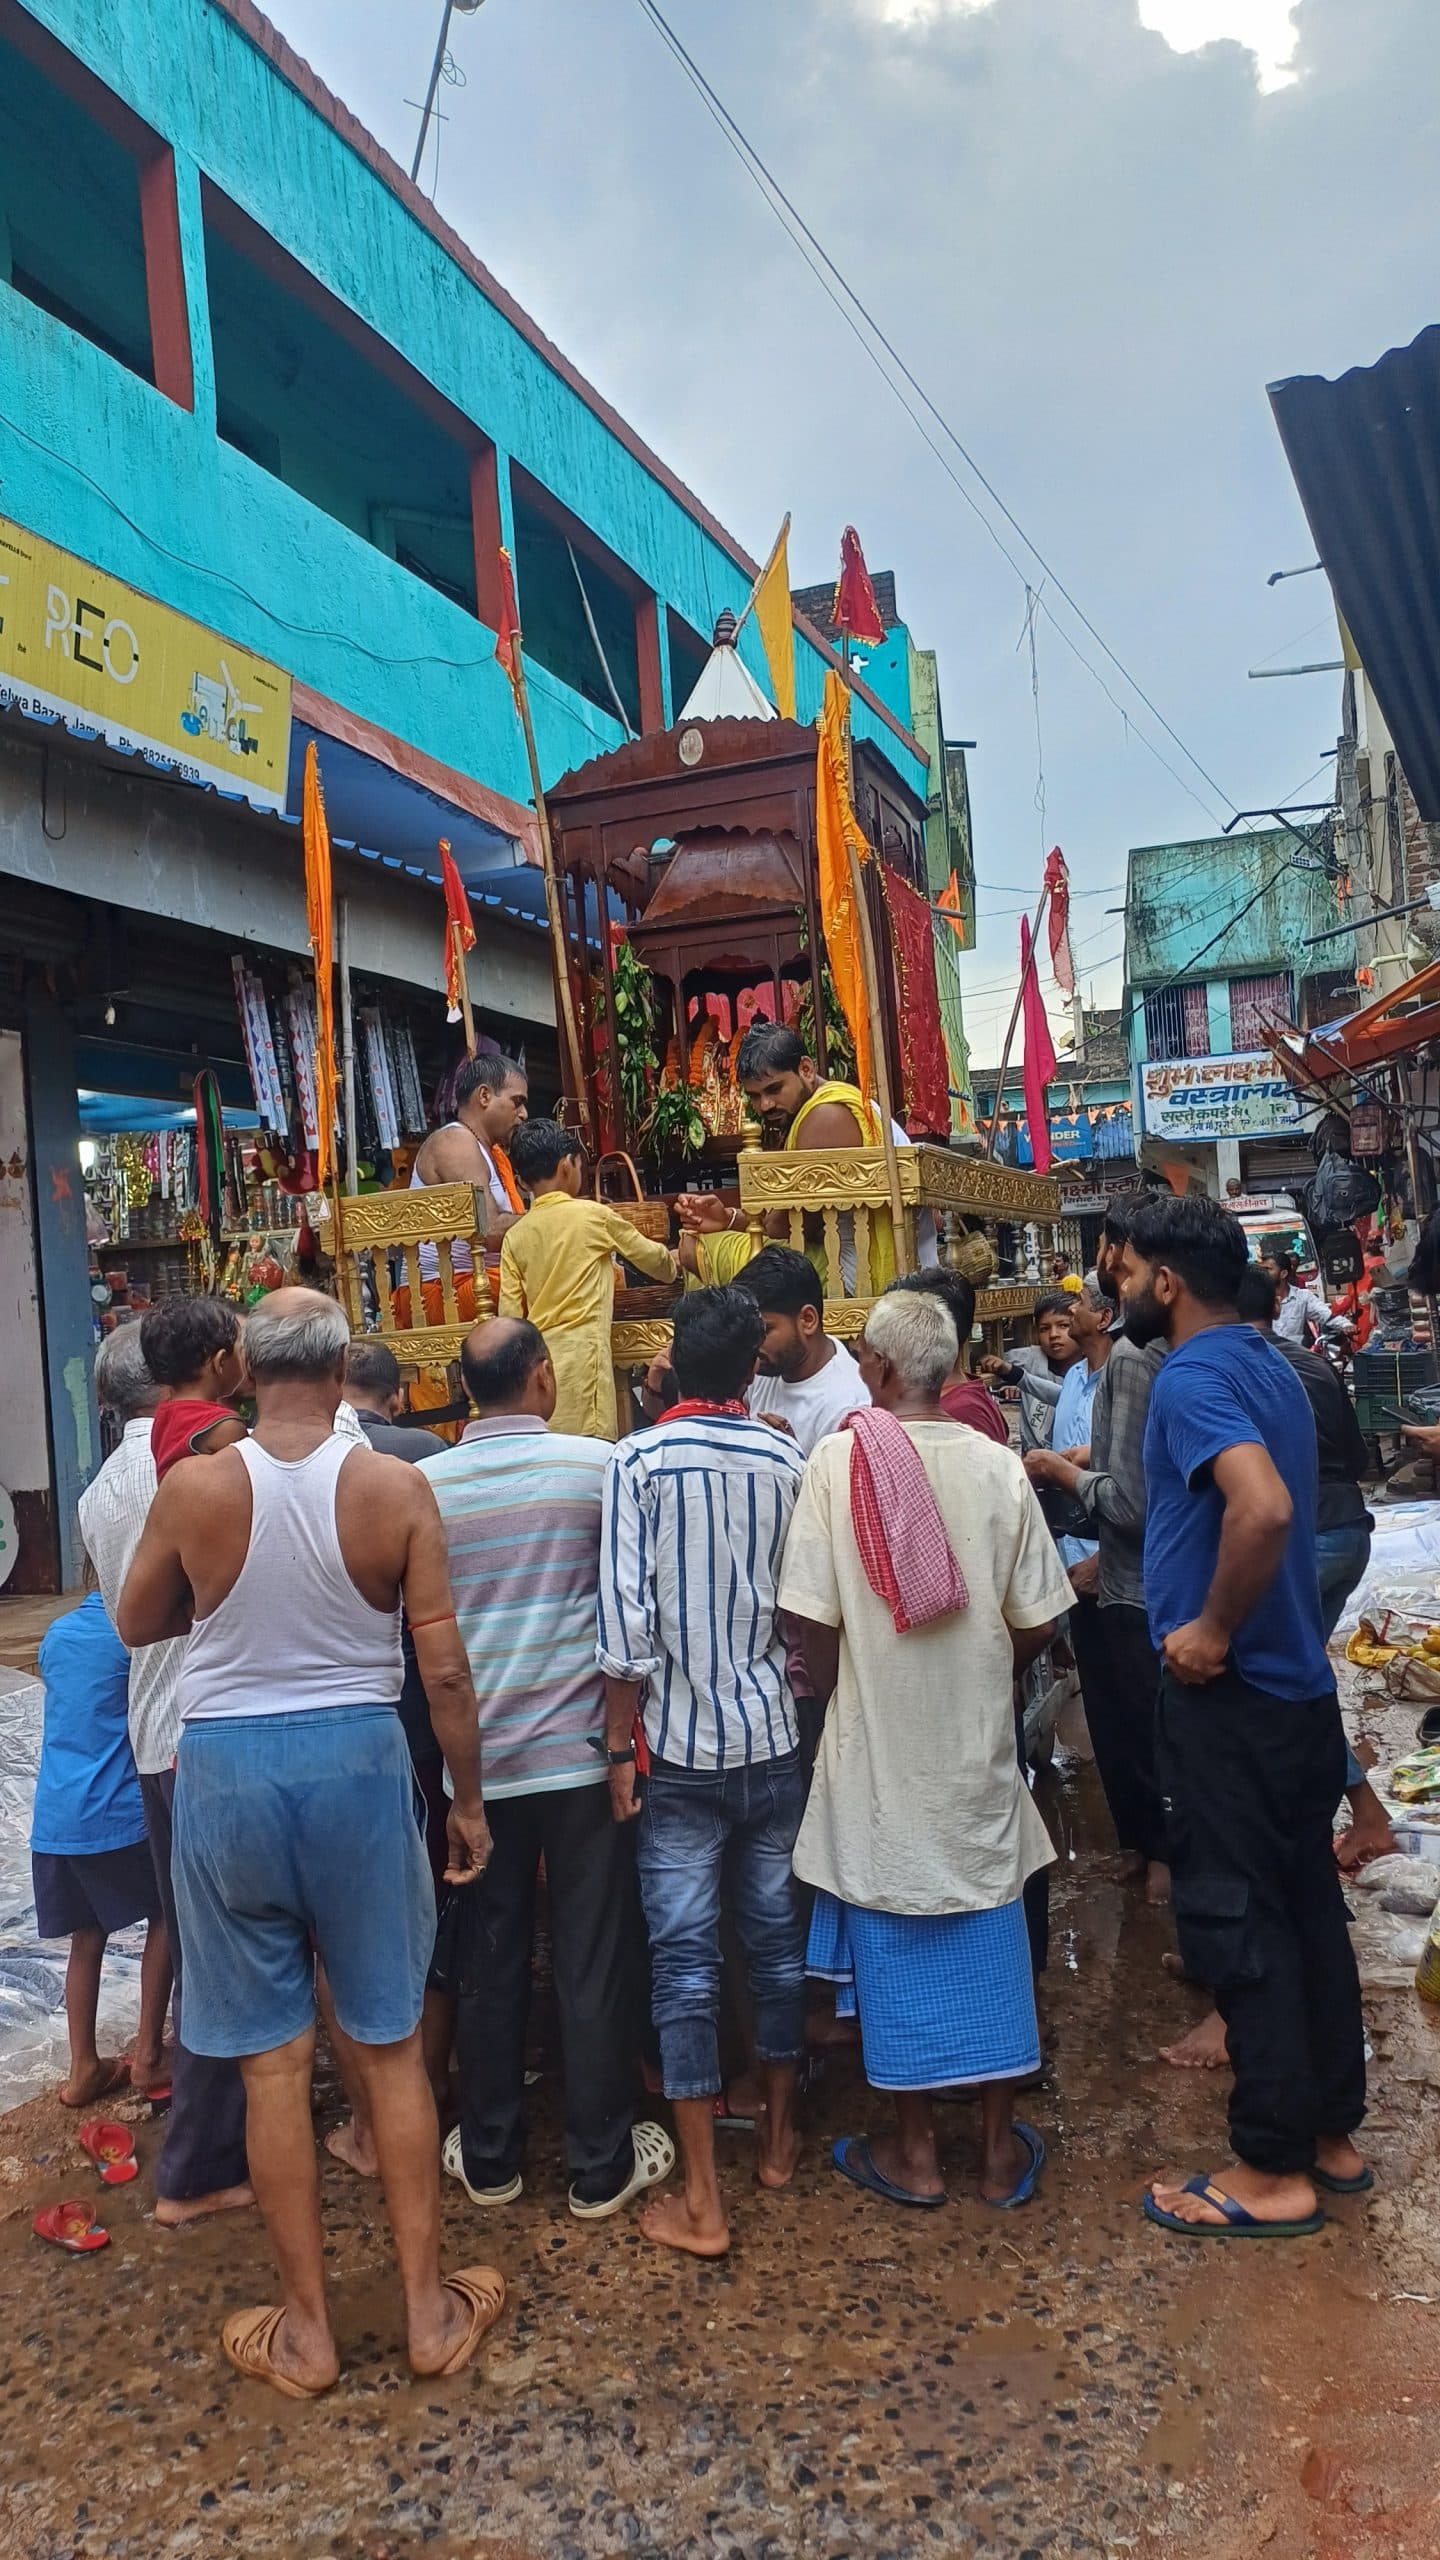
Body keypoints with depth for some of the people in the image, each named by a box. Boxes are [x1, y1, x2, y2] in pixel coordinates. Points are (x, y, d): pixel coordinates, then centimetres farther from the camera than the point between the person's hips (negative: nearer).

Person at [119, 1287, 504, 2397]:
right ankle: (430, 2308, 27)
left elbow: (138, 1625, 9)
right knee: (392, 2046, 14)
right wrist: (470, 1800, 5)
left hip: (226, 1766, 0)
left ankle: (307, 2329, 26)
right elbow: (445, 1670, -8)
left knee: (273, 2059, 12)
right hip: (358, 1761, 0)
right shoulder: (397, 1488, -10)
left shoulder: (193, 1489, -9)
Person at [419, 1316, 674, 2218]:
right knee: (594, 1963, 8)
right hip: (579, 1746, -2)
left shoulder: (426, 1483, -4)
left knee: (493, 1959, 14)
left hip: (478, 1758, 2)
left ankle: (490, 2158, 27)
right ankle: (603, 2165, 19)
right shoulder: (597, 1464, -9)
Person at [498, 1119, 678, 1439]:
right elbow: (651, 1256, 13)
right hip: (581, 1355, -5)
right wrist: (673, 1263, 35)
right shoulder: (595, 1215, -1)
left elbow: (509, 1315, 5)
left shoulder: (514, 1235, 7)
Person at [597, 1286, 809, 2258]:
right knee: (778, 1937, 16)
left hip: (681, 1748, -2)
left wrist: (621, 1748, -6)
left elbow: (626, 1619, -13)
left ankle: (703, 2199, 11)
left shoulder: (641, 1460, -10)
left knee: (686, 1959, 4)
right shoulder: (790, 1459, -3)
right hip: (775, 1739, 3)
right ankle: (779, 2137, 34)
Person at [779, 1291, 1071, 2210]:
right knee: (990, 1933, 14)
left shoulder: (838, 1460, -14)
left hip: (879, 1743, -2)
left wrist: (841, 1688, 6)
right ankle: (1001, 2146, 27)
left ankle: (916, 2151, 25)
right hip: (979, 1745, 2)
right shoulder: (998, 1465, -8)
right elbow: (1036, 1622, -4)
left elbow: (813, 1617, -14)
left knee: (894, 1938, 12)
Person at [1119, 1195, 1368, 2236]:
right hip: (1301, 1687, 9)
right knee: (1306, 1906, 17)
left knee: (1235, 1922, 1)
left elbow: (1262, 1506, -35)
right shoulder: (1270, 1367, 11)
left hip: (1230, 1695, -9)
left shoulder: (1193, 1379, -18)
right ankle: (1330, 2130, 30)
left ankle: (1273, 2171, 13)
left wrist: (1213, 1632, -23)